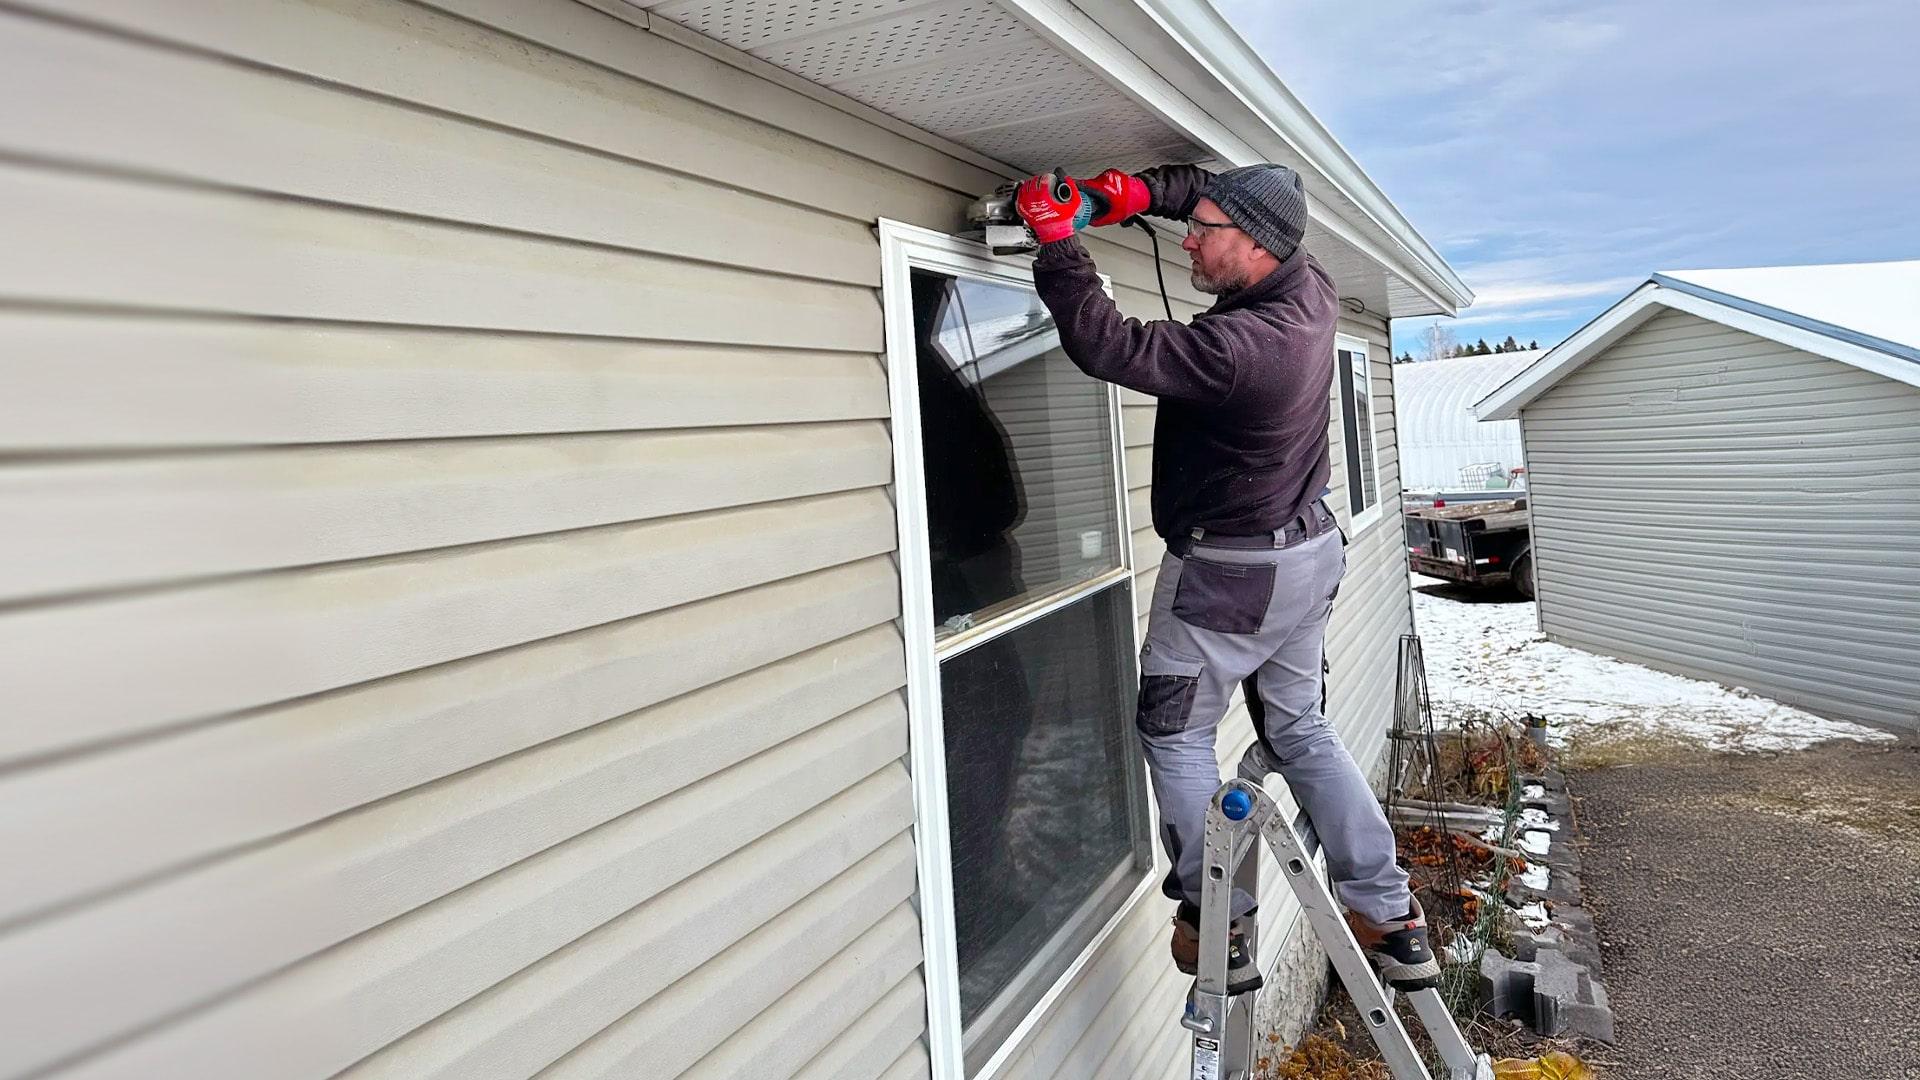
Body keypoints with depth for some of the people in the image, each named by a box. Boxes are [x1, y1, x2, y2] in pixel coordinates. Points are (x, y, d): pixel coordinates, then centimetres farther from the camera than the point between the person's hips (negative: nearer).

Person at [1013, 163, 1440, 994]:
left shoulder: (1238, 347, -30)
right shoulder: (1311, 292, -3)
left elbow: (1109, 347, -29)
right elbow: (1234, 197, 10)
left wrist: (1058, 240, -22)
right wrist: (1140, 192, -3)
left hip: (1229, 574, -9)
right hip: (1311, 554, 9)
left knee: (1174, 736, 8)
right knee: (1301, 733, 18)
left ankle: (1219, 932, 14)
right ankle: (1392, 921, 23)